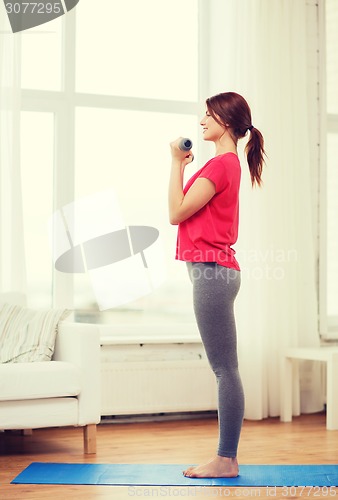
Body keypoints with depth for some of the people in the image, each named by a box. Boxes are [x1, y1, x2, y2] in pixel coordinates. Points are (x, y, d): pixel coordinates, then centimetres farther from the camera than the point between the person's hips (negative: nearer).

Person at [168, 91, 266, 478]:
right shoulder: (228, 163, 20)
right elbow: (186, 211, 21)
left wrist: (177, 163, -6)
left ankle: (226, 460, 2)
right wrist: (182, 165, 19)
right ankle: (226, 458, 18)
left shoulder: (221, 164, -12)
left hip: (212, 272, -11)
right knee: (224, 369, 11)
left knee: (225, 369, -5)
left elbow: (176, 212, -13)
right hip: (216, 271, 11)